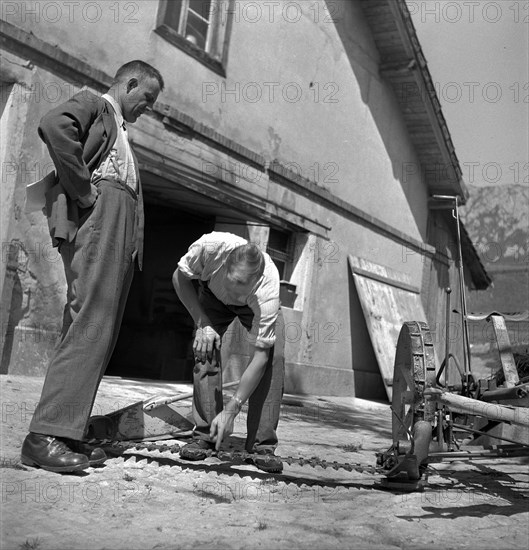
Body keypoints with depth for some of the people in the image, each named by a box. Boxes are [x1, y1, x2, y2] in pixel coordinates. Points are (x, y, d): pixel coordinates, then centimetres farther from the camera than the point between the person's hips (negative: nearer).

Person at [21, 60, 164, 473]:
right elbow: (54, 125, -14)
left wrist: (134, 246, 10)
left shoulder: (121, 132, 33)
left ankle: (67, 433, 2)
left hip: (121, 229, 9)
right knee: (91, 322, -19)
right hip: (98, 218, -9)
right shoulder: (92, 103, 9)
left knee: (101, 330, 1)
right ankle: (45, 435, -20)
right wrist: (83, 192, -15)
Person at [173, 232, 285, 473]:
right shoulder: (210, 247, -41)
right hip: (213, 295, 2)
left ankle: (263, 446, -13)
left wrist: (230, 410, -42)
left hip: (255, 306, -1)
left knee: (273, 358, -22)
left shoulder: (267, 292, -44)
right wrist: (202, 323, -29)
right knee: (205, 350, -21)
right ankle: (204, 434, -8)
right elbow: (180, 278, -18)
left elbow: (260, 358, -40)